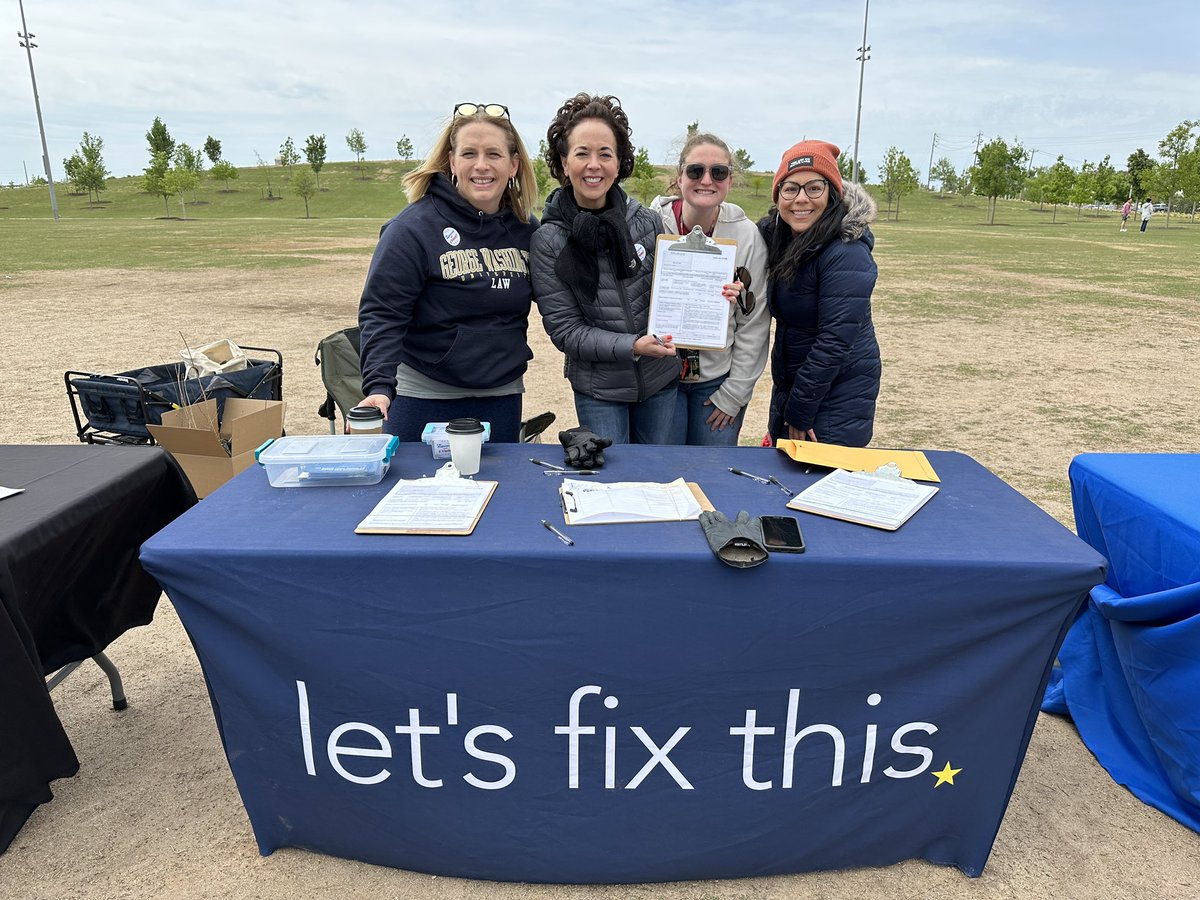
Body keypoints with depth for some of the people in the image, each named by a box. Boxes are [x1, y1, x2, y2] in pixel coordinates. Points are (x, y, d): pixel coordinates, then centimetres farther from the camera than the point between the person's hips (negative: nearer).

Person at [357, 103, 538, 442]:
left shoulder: (526, 227, 3)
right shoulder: (414, 227, -13)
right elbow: (382, 314, -16)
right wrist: (379, 387, -28)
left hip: (503, 398, 5)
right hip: (425, 398, -4)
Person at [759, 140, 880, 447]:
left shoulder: (847, 255, -24)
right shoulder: (774, 234, 0)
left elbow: (834, 343, -24)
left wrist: (799, 411, -17)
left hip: (838, 394, -8)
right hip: (789, 382, 8)